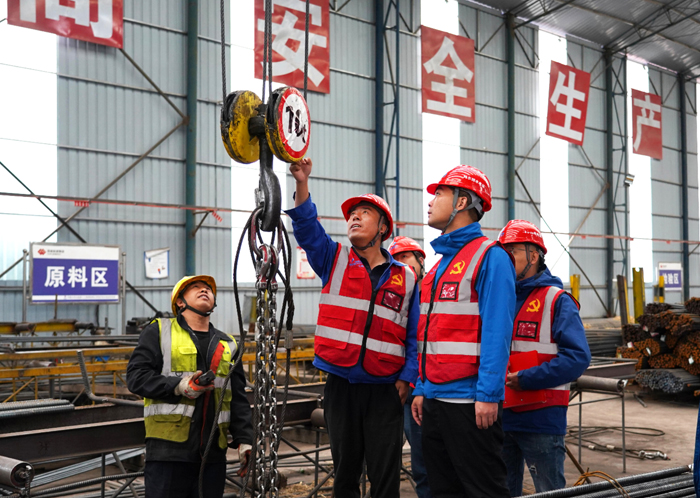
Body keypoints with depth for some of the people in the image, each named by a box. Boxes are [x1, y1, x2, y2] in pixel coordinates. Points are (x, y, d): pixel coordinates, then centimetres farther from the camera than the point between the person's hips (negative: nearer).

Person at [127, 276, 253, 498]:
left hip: (213, 453, 4)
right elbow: (136, 376, -4)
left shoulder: (228, 344, 18)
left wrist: (244, 440, 7)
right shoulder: (159, 331, 7)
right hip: (168, 448, -4)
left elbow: (239, 400, 17)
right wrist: (179, 386, -16)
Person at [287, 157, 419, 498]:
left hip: (385, 391, -1)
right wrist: (302, 183, -21)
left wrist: (406, 379, -4)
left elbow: (414, 335, 6)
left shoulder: (405, 278, 7)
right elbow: (307, 227, -7)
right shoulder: (334, 261, 8)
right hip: (341, 385, 1)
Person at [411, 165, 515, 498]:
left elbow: (497, 331, -16)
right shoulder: (440, 263, 17)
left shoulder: (489, 256, -9)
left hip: (470, 402, -9)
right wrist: (422, 389, 16)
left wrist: (488, 395, -21)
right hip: (435, 400, 9)